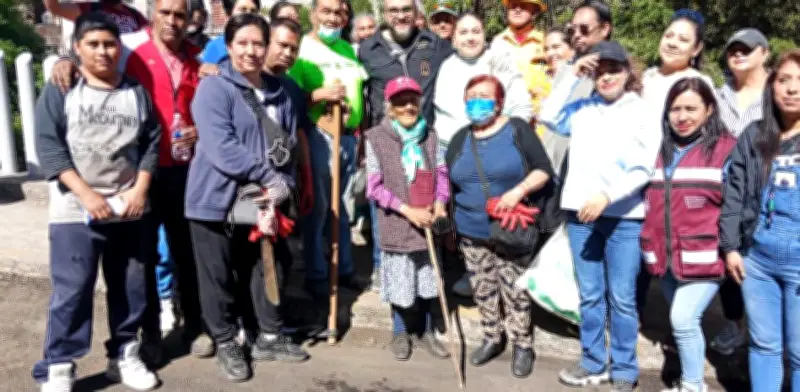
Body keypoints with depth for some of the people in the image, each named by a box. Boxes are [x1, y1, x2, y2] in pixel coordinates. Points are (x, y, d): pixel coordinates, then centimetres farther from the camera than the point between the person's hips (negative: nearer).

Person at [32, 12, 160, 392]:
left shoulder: (136, 92, 8)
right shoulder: (59, 91, 0)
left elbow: (151, 143, 6)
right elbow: (49, 147, -7)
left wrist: (140, 190, -7)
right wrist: (86, 194, -16)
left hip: (130, 211, 3)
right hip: (75, 212, -3)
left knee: (130, 289, 11)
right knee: (72, 291, -3)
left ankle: (124, 356, 26)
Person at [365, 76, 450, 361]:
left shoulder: (429, 135, 3)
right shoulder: (376, 138, -9)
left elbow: (442, 173, 7)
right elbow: (374, 187, -11)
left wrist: (440, 202, -11)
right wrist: (408, 210, -16)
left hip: (428, 221, 3)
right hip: (397, 224, -3)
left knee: (428, 280, 14)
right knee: (401, 282, 9)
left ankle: (426, 331, 34)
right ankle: (401, 332, 32)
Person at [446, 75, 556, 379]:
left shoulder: (517, 129, -6)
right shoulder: (460, 139, 8)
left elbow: (543, 170, -9)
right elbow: (450, 185, 15)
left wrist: (519, 190, -25)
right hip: (472, 232, 4)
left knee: (514, 290, 3)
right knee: (483, 290, 13)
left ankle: (522, 345, 21)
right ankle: (492, 339, 32)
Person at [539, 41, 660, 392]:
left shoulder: (643, 111, -1)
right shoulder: (582, 109, 10)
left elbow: (644, 169, -7)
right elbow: (547, 117, -3)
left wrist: (606, 196, -18)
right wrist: (573, 76, -2)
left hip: (624, 217, -3)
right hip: (580, 213, 3)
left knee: (621, 298, 2)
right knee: (589, 295, 12)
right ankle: (593, 363, 25)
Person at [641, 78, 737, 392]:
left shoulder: (726, 148, -6)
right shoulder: (661, 149, 12)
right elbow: (649, 200, 21)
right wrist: (652, 244, 16)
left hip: (704, 256, -6)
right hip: (666, 256, 6)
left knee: (683, 320, -12)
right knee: (684, 322, 16)